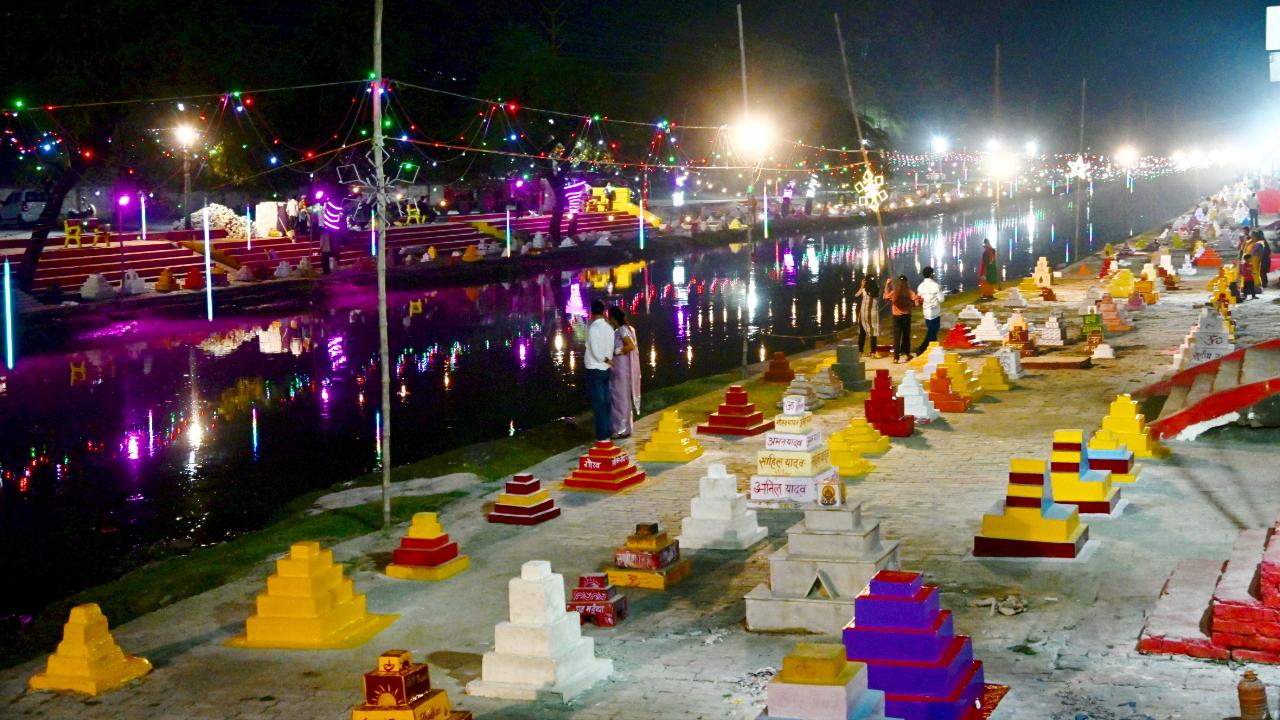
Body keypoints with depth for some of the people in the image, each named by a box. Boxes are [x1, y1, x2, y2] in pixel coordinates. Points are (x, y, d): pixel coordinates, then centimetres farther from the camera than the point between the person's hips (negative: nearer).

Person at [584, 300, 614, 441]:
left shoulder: (593, 328, -16)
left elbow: (595, 350, -17)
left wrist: (605, 359, -5)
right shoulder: (609, 328, 6)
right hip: (605, 369, 7)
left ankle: (601, 435, -2)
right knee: (605, 402, 12)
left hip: (595, 370, -7)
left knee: (598, 403, -3)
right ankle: (607, 432, 16)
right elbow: (609, 348, 4)